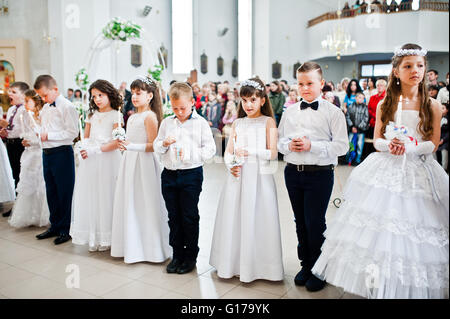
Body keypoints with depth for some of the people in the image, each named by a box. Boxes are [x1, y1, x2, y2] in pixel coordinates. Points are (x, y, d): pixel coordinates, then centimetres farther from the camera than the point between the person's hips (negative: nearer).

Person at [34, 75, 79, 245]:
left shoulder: (67, 107, -10)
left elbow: (72, 132, -17)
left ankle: (65, 229, 13)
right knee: (51, 191, 15)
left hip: (62, 153, -8)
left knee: (64, 192, 1)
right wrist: (39, 134, 5)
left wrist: (49, 136, -17)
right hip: (46, 153, 8)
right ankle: (55, 226, 29)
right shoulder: (45, 108, 14)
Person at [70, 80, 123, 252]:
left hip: (107, 159, -5)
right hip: (90, 160, 6)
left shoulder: (115, 115, -3)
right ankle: (92, 237, 16)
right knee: (90, 196, 6)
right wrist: (84, 147, -3)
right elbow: (85, 137, 19)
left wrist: (96, 150, -17)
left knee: (105, 196, -2)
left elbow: (117, 142, -12)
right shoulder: (92, 115, 15)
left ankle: (106, 238, 10)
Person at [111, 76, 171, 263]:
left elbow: (153, 145, -18)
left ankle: (150, 248, 11)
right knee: (129, 204, 12)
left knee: (144, 204, -2)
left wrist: (131, 146, -23)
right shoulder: (131, 117, 14)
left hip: (144, 164, -8)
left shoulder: (150, 116, -11)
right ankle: (132, 247, 24)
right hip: (129, 163, 9)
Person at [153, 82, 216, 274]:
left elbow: (210, 149, -6)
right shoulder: (166, 122, 8)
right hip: (169, 174, 4)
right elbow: (156, 146, 12)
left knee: (189, 217, 4)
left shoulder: (200, 123, -3)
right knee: (174, 217, 11)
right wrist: (164, 143, -10)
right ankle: (177, 254, 25)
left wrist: (190, 154, -18)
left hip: (191, 174, -4)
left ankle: (191, 256, 19)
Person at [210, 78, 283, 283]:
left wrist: (249, 152, -16)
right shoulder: (238, 123, 14)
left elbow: (272, 153, -6)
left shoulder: (268, 122, 2)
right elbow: (228, 151, 13)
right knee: (234, 218, 5)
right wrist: (230, 164, -7)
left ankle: (256, 265, 12)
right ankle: (234, 263, 18)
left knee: (256, 219, -1)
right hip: (238, 176, 4)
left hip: (260, 176, -4)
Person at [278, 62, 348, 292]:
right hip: (293, 172, 5)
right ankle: (305, 264, 31)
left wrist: (311, 146, -18)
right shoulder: (290, 112, 9)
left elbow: (341, 146, -10)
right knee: (300, 221, 14)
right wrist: (289, 145, -8)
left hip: (319, 174, -4)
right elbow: (279, 140, 14)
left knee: (314, 222, 0)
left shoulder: (333, 112, -4)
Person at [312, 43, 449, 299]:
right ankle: (378, 282, 14)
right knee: (378, 227, -1)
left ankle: (410, 288, 17)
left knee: (414, 233, -1)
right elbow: (377, 139, 6)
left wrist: (410, 147, -17)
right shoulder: (385, 104, 7)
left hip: (418, 173, -1)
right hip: (385, 171, 1)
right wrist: (390, 145, -15)